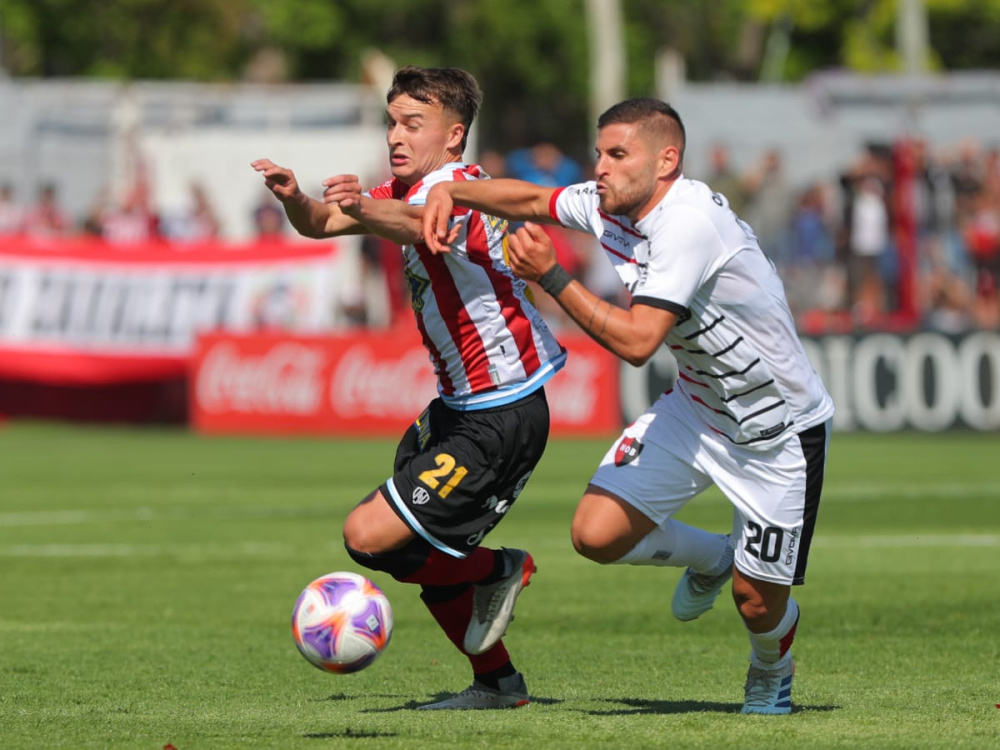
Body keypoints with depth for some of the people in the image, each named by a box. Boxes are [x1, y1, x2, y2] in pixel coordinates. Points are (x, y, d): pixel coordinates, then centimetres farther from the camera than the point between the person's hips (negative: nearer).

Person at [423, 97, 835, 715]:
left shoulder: (689, 221, -31)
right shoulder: (609, 207, -6)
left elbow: (637, 340, -37)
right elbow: (532, 200, 12)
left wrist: (552, 276, -34)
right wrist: (452, 193, -6)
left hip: (780, 429, -7)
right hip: (696, 406, 7)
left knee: (757, 604, 0)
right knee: (596, 534, -9)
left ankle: (771, 672, 39)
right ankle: (711, 558, 23)